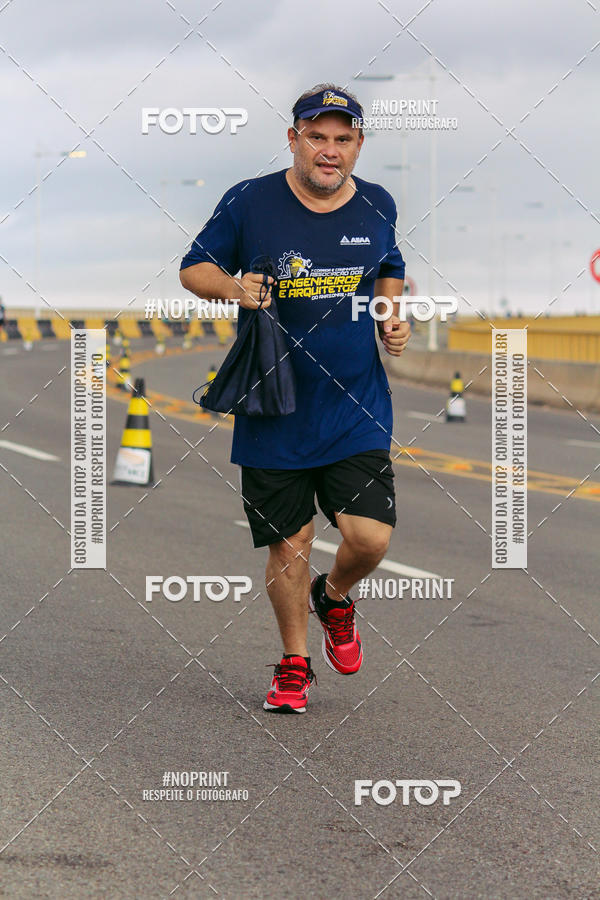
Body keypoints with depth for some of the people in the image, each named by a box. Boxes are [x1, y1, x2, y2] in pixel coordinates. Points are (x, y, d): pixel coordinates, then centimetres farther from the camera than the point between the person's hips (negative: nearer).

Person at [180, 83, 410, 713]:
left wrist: (391, 320, 3)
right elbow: (194, 268, 4)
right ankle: (294, 662, 27)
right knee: (287, 544, 5)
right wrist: (233, 287, -16)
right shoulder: (249, 202, -6)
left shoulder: (377, 206, 3)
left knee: (369, 537, -9)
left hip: (357, 410, 2)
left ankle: (334, 598, 26)